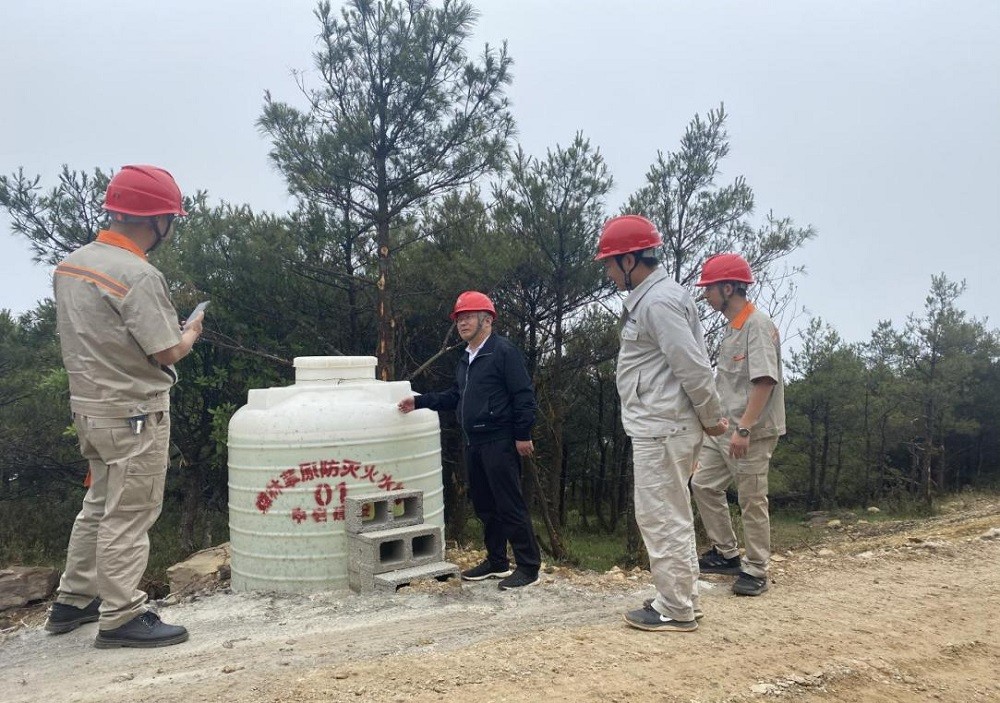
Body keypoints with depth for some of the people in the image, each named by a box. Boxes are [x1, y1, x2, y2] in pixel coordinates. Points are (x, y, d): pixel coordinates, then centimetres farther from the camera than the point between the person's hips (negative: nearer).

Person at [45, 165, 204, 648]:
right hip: (134, 413, -9)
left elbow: (88, 337, 14)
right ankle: (120, 617, 11)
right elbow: (166, 352, -20)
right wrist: (191, 332, 1)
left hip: (87, 405, 9)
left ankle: (74, 601, 32)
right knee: (129, 517, 2)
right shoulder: (138, 275, -22)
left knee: (99, 507, 21)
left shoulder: (69, 265, 6)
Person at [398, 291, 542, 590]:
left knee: (510, 506, -6)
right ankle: (497, 562, 27)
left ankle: (528, 567, 3)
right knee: (484, 506, 15)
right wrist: (419, 402, 15)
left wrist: (523, 435, -18)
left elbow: (524, 396, -15)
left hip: (499, 442, -9)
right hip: (473, 443, 9)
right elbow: (454, 397, 22)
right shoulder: (466, 359, 16)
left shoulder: (503, 351, -11)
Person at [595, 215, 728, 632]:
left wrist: (711, 419, -9)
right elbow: (695, 362, 18)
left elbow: (694, 367, -21)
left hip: (663, 430, -11)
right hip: (656, 427, 11)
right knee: (670, 516, 17)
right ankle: (681, 599, 29)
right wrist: (708, 417, 17)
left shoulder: (659, 301, -18)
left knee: (661, 518, -1)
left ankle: (676, 610, 11)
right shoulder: (647, 299, 15)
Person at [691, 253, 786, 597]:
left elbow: (765, 381, -23)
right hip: (723, 428, 10)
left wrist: (743, 428, -27)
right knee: (703, 484, 14)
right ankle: (727, 554, 26)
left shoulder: (758, 325, -15)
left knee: (752, 502, 1)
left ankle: (755, 571, 15)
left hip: (752, 433, -10)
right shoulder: (731, 327, 13)